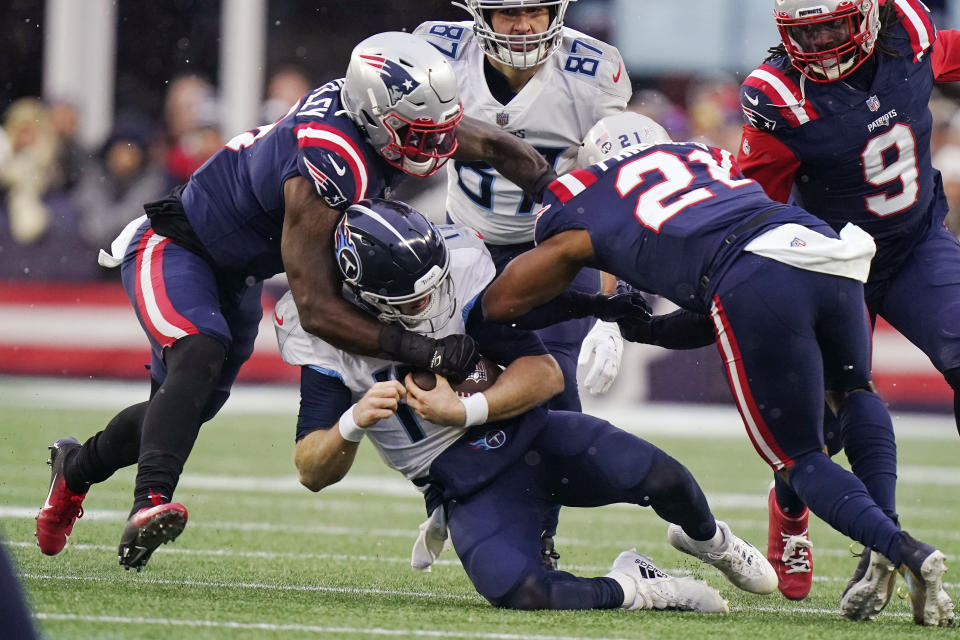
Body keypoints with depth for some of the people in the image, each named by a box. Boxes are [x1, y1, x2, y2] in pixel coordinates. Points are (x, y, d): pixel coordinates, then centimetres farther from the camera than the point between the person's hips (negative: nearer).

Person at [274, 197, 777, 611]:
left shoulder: (461, 271, -14)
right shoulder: (326, 336, -14)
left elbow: (545, 372, -11)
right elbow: (312, 473, -12)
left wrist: (465, 411, -27)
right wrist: (351, 424, -34)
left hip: (526, 434, 2)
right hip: (465, 484, -2)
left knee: (663, 478, -19)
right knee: (513, 589, -32)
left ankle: (708, 541, 18)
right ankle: (629, 589, -5)